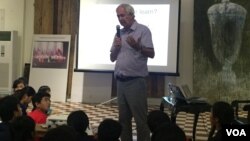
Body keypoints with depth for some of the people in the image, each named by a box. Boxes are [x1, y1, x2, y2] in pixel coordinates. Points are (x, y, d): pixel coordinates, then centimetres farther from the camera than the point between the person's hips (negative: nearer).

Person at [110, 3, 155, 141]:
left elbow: (151, 54, -11)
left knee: (140, 119, -3)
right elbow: (112, 58, 17)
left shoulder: (143, 30, -4)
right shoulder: (119, 34, 15)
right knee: (123, 118, 11)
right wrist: (116, 47, -2)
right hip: (120, 82, 7)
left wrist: (137, 47, -27)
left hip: (135, 81, -6)